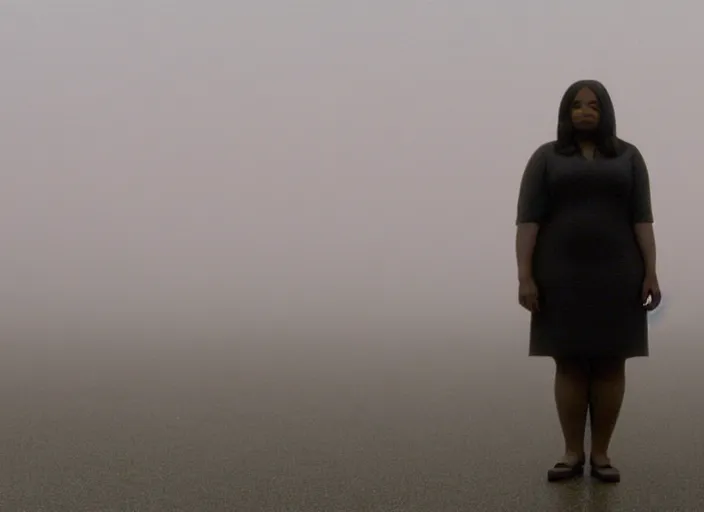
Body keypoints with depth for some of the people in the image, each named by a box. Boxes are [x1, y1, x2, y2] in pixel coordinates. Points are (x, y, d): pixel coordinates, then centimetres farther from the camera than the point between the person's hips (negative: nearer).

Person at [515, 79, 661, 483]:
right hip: (562, 276, -1)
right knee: (569, 364, 2)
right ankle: (573, 453, 10)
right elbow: (528, 221, -3)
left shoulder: (628, 157, 6)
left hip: (615, 276, 1)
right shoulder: (546, 158, 3)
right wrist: (525, 277, -11)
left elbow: (642, 219, 2)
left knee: (610, 364, 2)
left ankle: (601, 453, 11)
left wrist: (651, 273, -6)